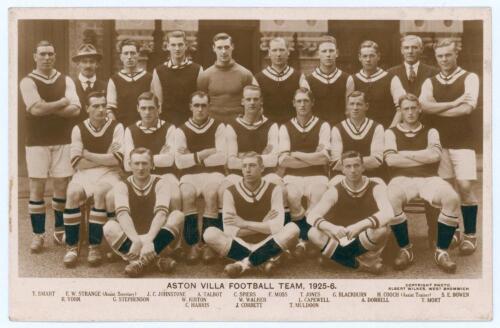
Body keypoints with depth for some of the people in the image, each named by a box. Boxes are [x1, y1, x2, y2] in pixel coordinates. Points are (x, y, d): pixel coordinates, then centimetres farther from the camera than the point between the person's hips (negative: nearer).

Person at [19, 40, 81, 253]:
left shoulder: (66, 81, 7)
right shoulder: (28, 82, -1)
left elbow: (75, 109, -7)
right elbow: (36, 109, -17)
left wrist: (47, 107, -13)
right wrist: (63, 102, -7)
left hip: (63, 141, 2)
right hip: (37, 142, -2)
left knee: (62, 186, 5)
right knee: (37, 188, 0)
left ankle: (60, 230, 18)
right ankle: (38, 235, 8)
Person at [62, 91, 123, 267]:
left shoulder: (116, 127, 2)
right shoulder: (79, 129, 6)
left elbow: (117, 159, -8)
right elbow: (76, 162, -3)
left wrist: (89, 155, -6)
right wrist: (105, 158, -6)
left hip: (109, 173, -1)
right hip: (84, 173, 2)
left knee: (100, 192, -34)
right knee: (72, 193, -29)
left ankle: (94, 246, -24)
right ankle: (72, 246, -17)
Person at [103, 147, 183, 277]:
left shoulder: (160, 184, -4)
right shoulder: (122, 186, -4)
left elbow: (161, 212, -21)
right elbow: (122, 213, -22)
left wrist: (148, 238, -39)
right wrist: (136, 239, -41)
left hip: (156, 238, 0)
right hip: (130, 238, 0)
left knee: (178, 216, -24)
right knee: (109, 227, -28)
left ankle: (140, 259, -28)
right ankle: (155, 258, -32)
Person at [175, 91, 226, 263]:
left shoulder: (218, 127, 6)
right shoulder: (181, 130, 8)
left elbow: (222, 158, -6)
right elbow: (179, 162, -4)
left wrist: (193, 157, -4)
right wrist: (204, 154, -9)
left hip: (213, 173, -1)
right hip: (190, 175, 1)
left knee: (211, 194, -34)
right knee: (186, 195, -33)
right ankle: (192, 244, -25)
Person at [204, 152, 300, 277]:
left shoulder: (274, 190, -4)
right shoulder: (231, 192, -5)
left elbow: (278, 227, -14)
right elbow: (229, 231, -12)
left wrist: (245, 224, -16)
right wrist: (263, 226, -13)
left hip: (266, 245, 0)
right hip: (241, 246, 0)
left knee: (292, 229, -28)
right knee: (210, 233, -26)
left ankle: (244, 264, -22)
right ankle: (265, 259, -22)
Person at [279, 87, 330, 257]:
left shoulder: (323, 126, 7)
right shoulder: (285, 127, 10)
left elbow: (324, 157, -7)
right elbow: (283, 160, -3)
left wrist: (297, 155, -6)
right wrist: (312, 157, -7)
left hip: (316, 176, 0)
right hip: (293, 176, 1)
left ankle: (303, 240, 1)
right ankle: (303, 239, -4)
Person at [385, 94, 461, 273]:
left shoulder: (430, 132, 17)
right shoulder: (391, 132, 14)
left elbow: (435, 155, -4)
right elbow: (390, 160, -4)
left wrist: (404, 154, -3)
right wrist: (424, 157, -1)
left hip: (429, 179, 1)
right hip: (402, 179, -1)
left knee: (452, 198, -31)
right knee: (391, 199, -37)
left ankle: (442, 251, -17)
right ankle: (405, 250, -17)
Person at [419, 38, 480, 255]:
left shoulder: (469, 78, -1)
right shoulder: (430, 82, 8)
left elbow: (468, 108, -16)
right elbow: (424, 106, -11)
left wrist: (436, 110, -11)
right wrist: (453, 103, -17)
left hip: (462, 142, -3)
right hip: (437, 142, 3)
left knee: (465, 187, -10)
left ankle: (470, 235, 5)